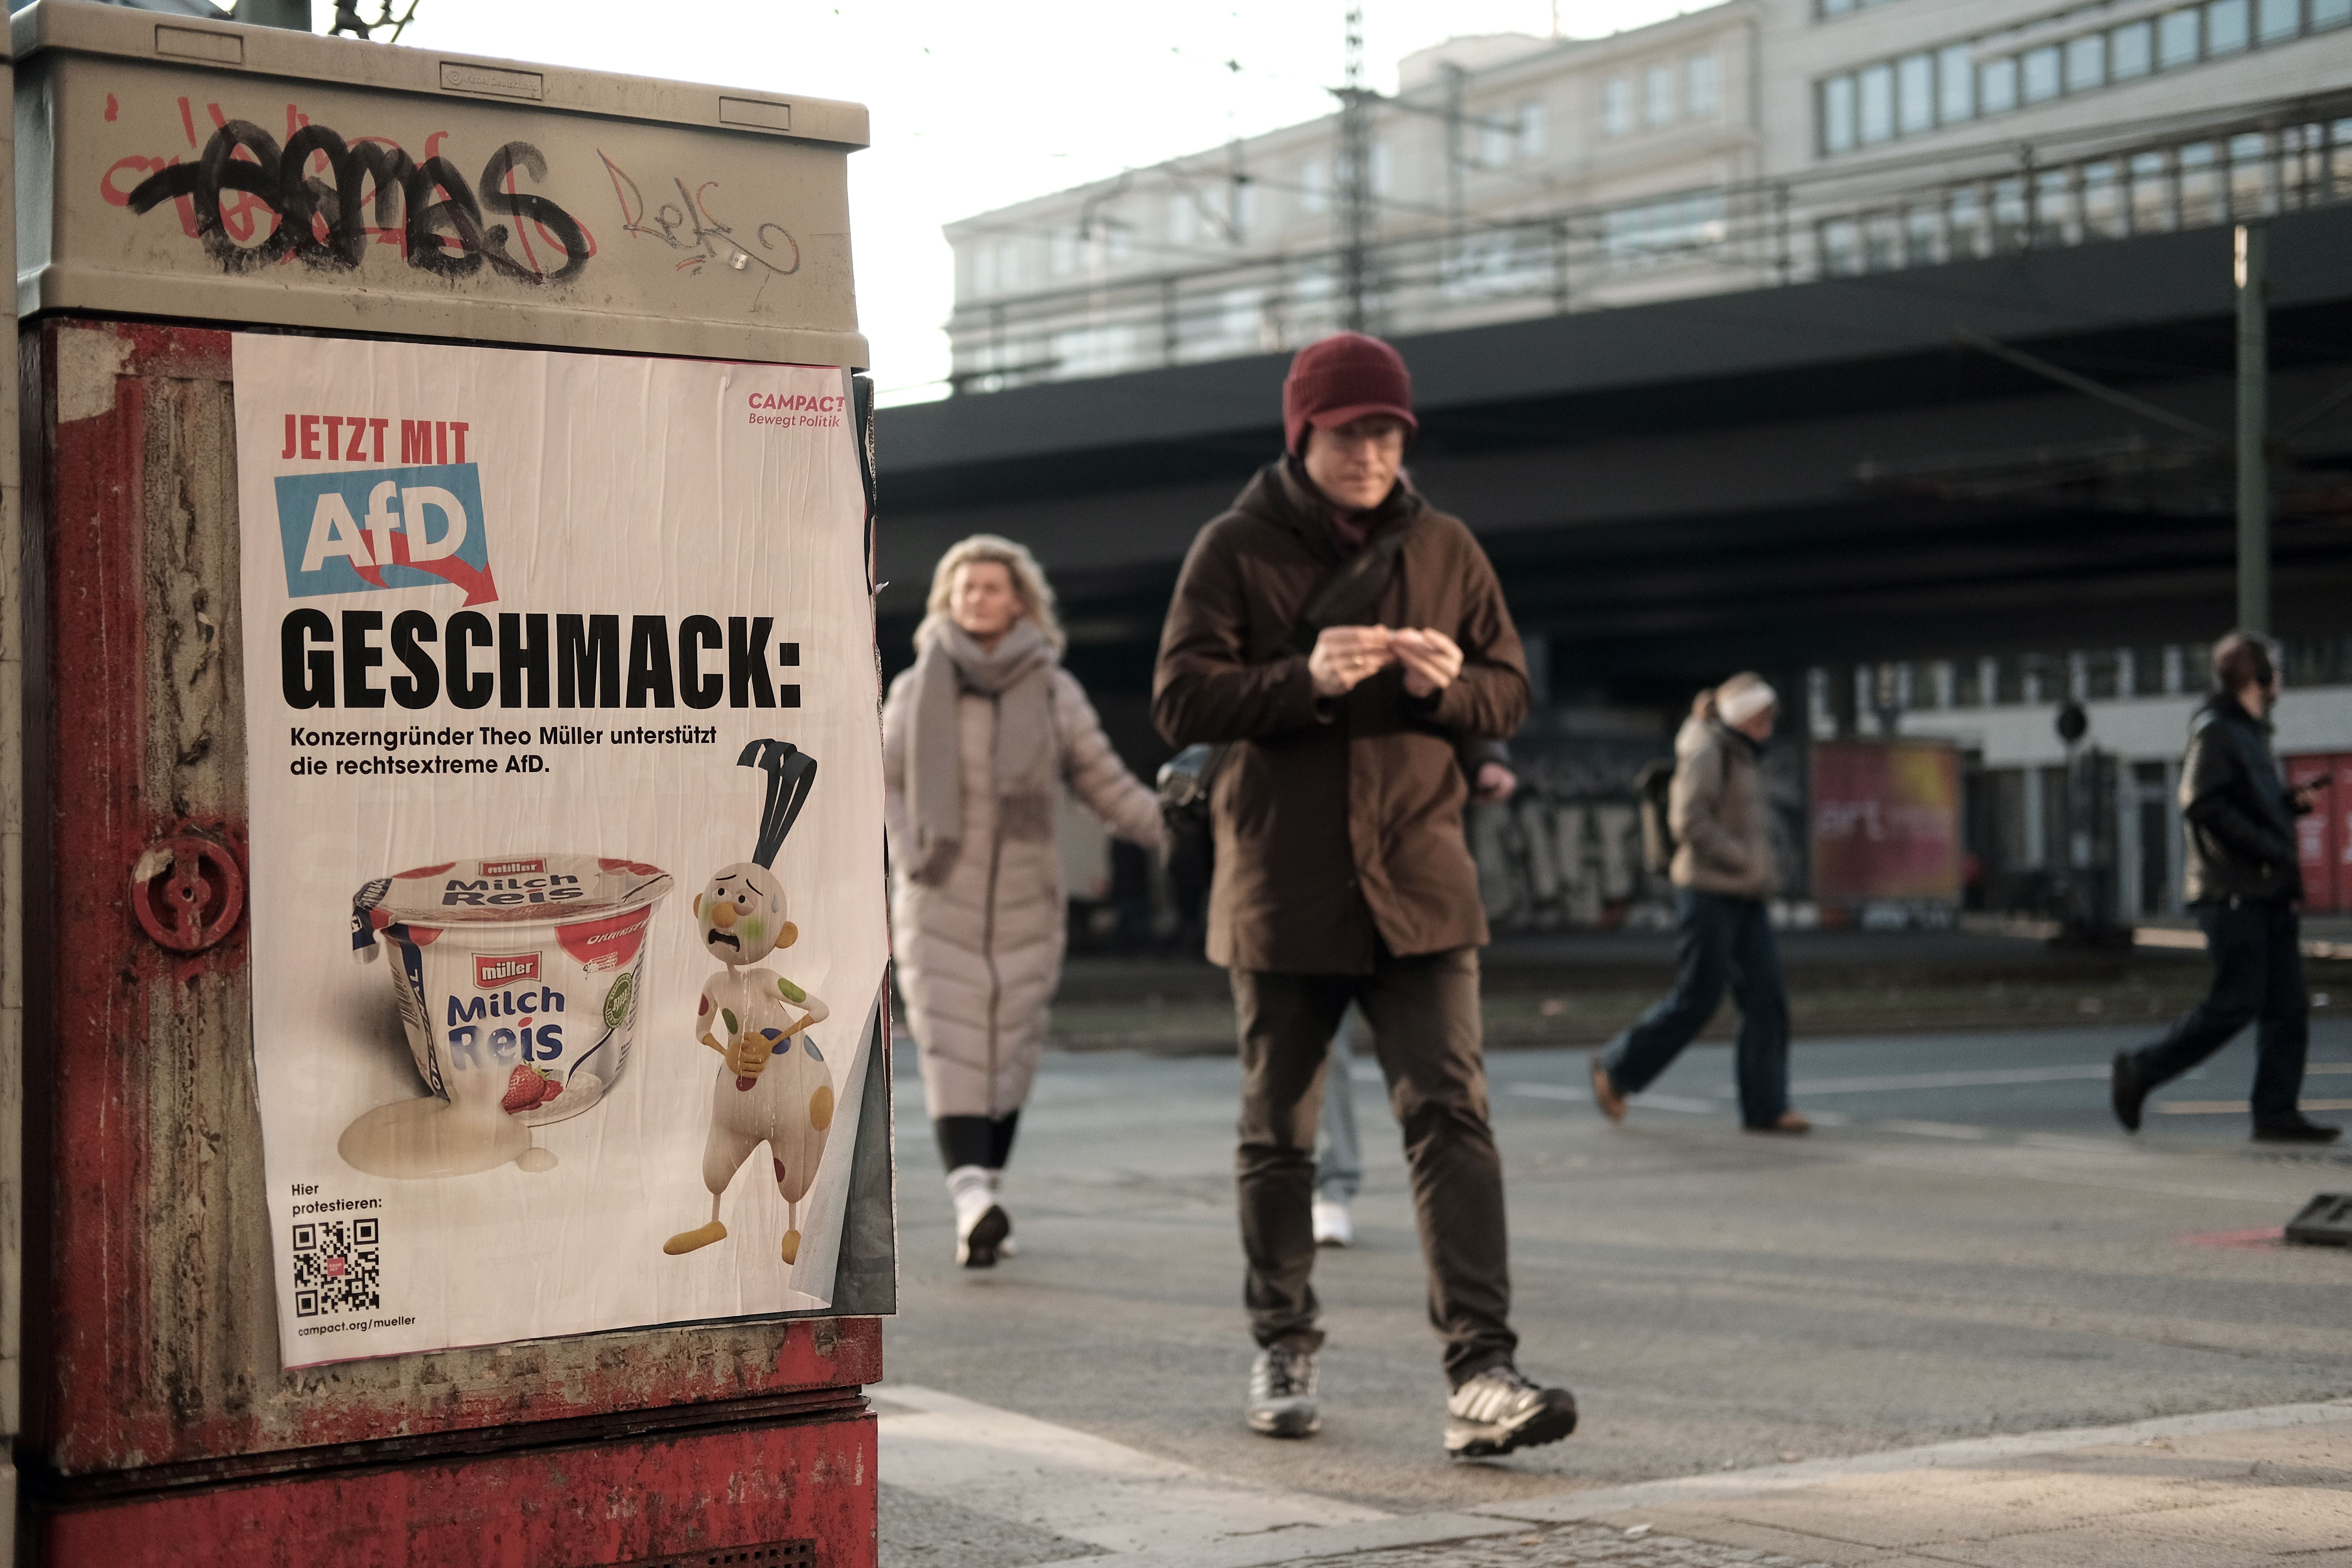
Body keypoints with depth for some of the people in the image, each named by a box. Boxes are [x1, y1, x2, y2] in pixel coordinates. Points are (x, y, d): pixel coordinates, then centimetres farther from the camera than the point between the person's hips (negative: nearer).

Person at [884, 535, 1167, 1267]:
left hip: (1026, 904, 1)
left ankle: (988, 1191, 9)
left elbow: (1107, 785, 7)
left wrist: (1178, 823, -2)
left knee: (1010, 1054, 0)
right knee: (952, 1047, -10)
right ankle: (972, 1197, -19)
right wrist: (907, 852, 2)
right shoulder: (916, 691, 6)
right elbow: (884, 783, 14)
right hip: (939, 904, 0)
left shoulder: (1054, 691, 5)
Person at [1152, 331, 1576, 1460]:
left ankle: (1482, 1377, -16)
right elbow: (1180, 701, -8)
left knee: (1450, 1116, -11)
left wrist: (1450, 684, -12)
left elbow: (1510, 694, 11)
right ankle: (1283, 1352, 27)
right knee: (1278, 1132, 10)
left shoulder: (1444, 550, 9)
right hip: (1283, 888, -1)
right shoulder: (1235, 551, 0)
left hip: (1417, 885, 1)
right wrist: (1306, 679, -23)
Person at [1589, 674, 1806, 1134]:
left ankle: (1765, 1107, 2)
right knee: (1697, 999, -6)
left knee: (1767, 997, 1)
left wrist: (1765, 864, 10)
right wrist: (1746, 861, -19)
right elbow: (1689, 820, -20)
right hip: (1709, 893, -9)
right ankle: (1617, 1066, 11)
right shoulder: (1705, 752, -10)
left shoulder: (1745, 758, 18)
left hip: (1746, 898, 9)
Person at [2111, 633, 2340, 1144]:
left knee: (2289, 1006, 3)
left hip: (2269, 893, 9)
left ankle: (2277, 1113, 4)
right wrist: (2271, 849, -20)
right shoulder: (2215, 731, -9)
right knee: (2236, 1003, -10)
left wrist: (2293, 802, 10)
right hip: (2233, 891, -9)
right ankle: (2140, 1071, 3)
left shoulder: (2251, 733, 21)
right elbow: (2204, 805, -20)